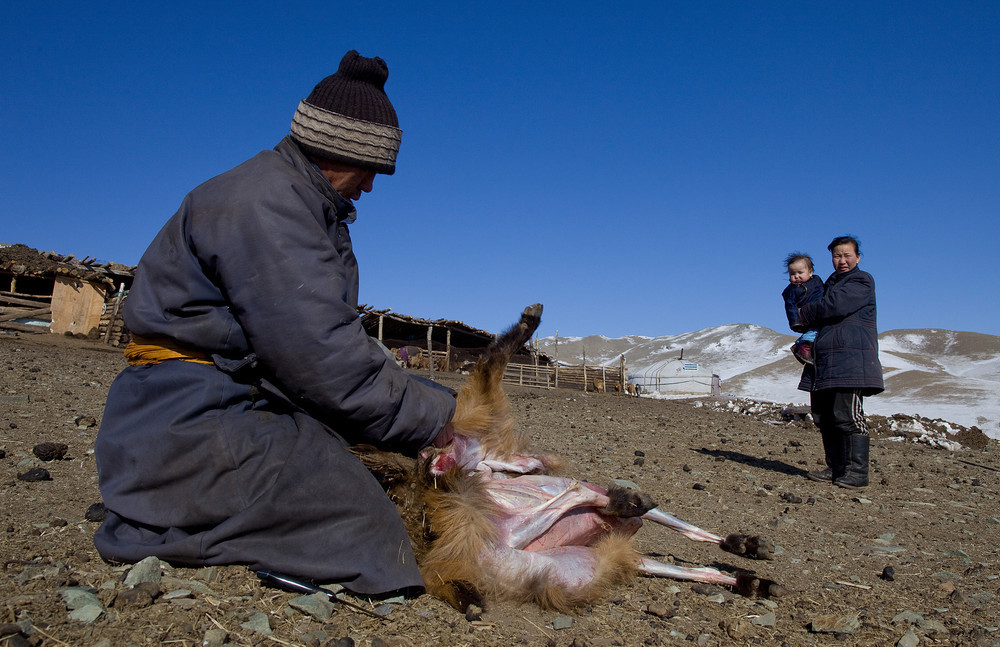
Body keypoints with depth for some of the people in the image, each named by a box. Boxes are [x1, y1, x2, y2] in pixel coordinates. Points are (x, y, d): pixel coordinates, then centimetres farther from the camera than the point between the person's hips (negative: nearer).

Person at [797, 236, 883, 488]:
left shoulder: (862, 281, -1)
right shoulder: (830, 283, 24)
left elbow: (834, 306, -16)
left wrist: (803, 313, -1)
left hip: (850, 360, -8)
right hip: (824, 362, 8)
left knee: (847, 415, -12)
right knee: (824, 417, 7)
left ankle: (857, 472, -6)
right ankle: (835, 468, 15)